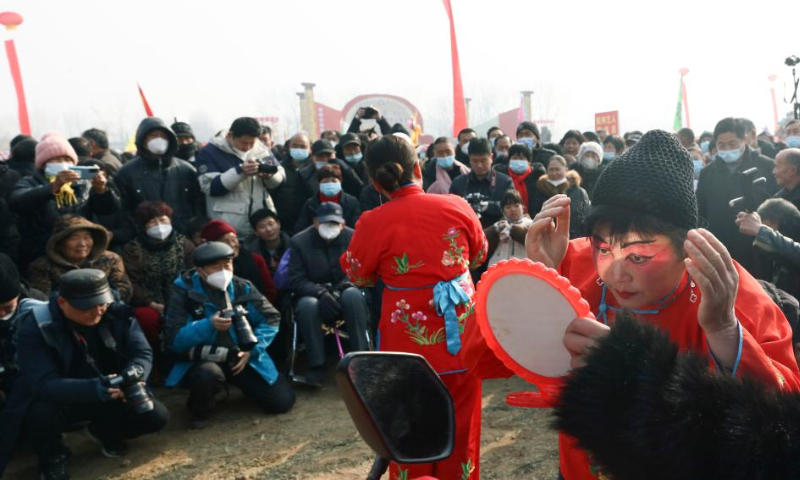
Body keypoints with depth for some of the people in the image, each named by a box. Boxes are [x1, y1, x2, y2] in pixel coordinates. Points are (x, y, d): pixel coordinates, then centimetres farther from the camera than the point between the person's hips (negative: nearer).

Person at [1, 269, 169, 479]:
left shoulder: (117, 313, -15)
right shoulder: (35, 326, -24)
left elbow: (142, 353, -13)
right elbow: (43, 383, -31)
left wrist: (132, 375, -38)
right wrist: (93, 388, -47)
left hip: (109, 393, 3)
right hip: (60, 399, -3)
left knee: (156, 416, -16)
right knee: (39, 415, -36)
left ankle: (105, 431, 18)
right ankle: (52, 456, 2)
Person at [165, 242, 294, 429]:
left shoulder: (242, 287, -2)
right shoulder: (185, 292, -10)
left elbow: (271, 319, 1)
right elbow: (174, 340, -16)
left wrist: (251, 350, -14)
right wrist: (208, 325, -32)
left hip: (242, 356, 3)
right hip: (203, 360, -3)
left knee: (283, 401, -6)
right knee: (208, 374, -40)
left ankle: (240, 382, 24)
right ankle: (200, 411, -3)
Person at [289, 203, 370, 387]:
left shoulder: (353, 237, -3)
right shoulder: (299, 241, -4)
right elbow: (296, 280, -10)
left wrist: (343, 287, -27)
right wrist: (321, 292, -27)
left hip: (343, 293, 0)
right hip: (313, 295, 0)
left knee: (353, 295, -35)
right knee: (307, 305, -35)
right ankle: (316, 364, -23)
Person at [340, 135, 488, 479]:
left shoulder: (373, 223, -14)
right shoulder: (457, 206, -7)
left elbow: (358, 276, 3)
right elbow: (479, 255, 11)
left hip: (409, 339, -2)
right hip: (461, 331, 2)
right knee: (460, 425, 18)